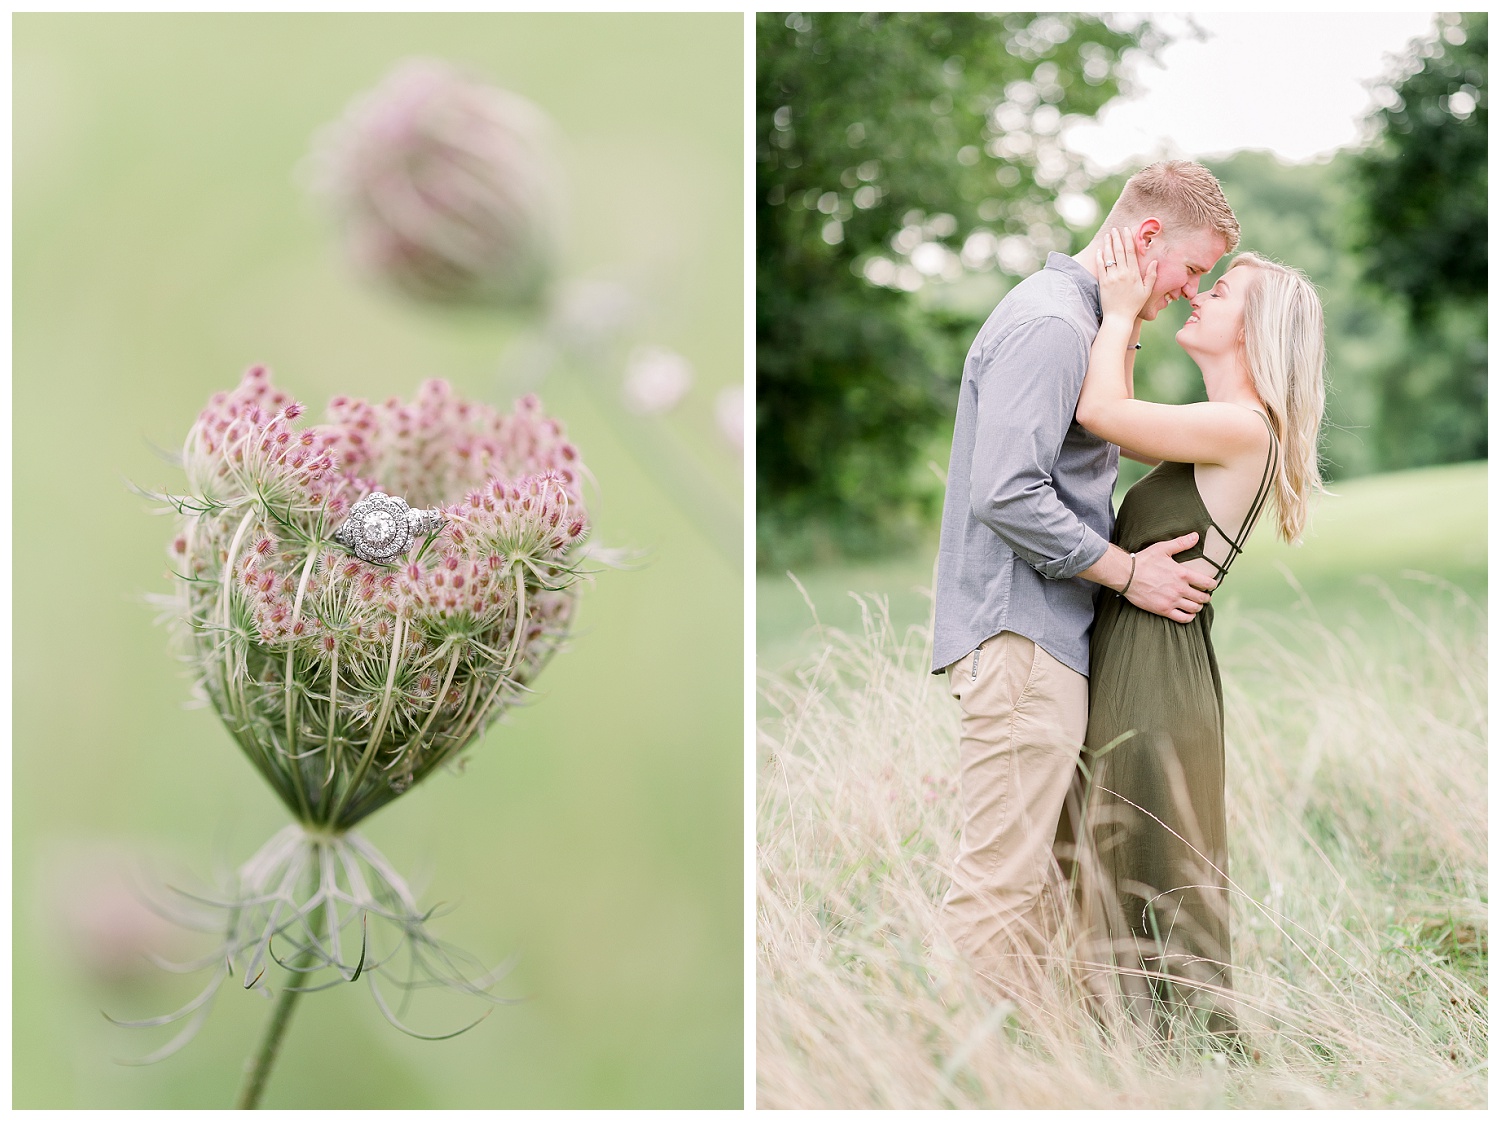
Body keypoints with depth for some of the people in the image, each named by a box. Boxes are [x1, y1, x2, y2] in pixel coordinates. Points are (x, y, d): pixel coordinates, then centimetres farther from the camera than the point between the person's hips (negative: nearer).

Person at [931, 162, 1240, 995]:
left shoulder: (1077, 319, 21)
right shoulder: (1050, 324, -13)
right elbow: (1005, 494, -23)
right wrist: (1129, 572, -14)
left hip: (1053, 637, 11)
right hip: (1020, 637, -11)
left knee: (1042, 880, 13)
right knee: (1002, 881, -9)